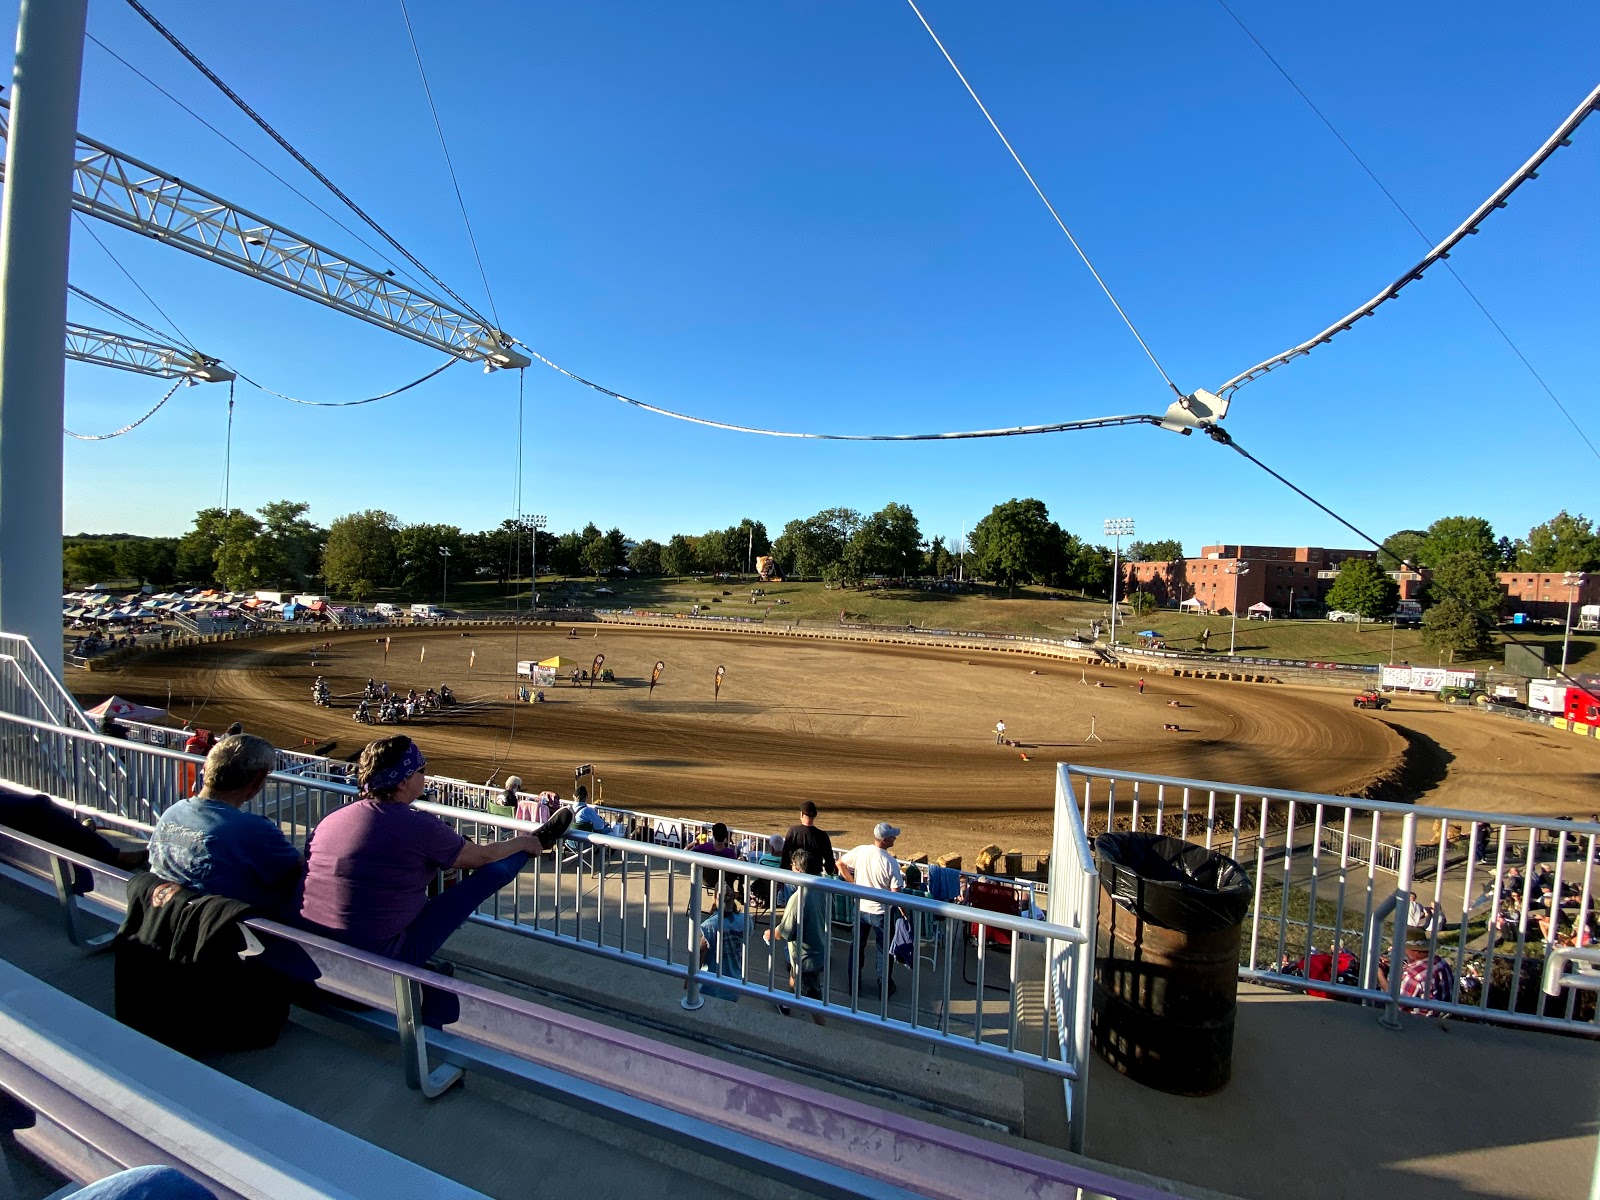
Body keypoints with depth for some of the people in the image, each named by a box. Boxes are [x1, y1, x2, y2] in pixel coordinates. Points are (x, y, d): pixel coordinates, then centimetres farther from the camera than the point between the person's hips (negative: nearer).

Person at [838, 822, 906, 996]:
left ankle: (853, 982, 34)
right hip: (881, 912, -4)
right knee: (884, 950, 17)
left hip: (860, 908, 4)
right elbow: (895, 893, -20)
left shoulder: (860, 850, -12)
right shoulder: (890, 862, -23)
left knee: (858, 946, 21)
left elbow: (840, 864, 1)